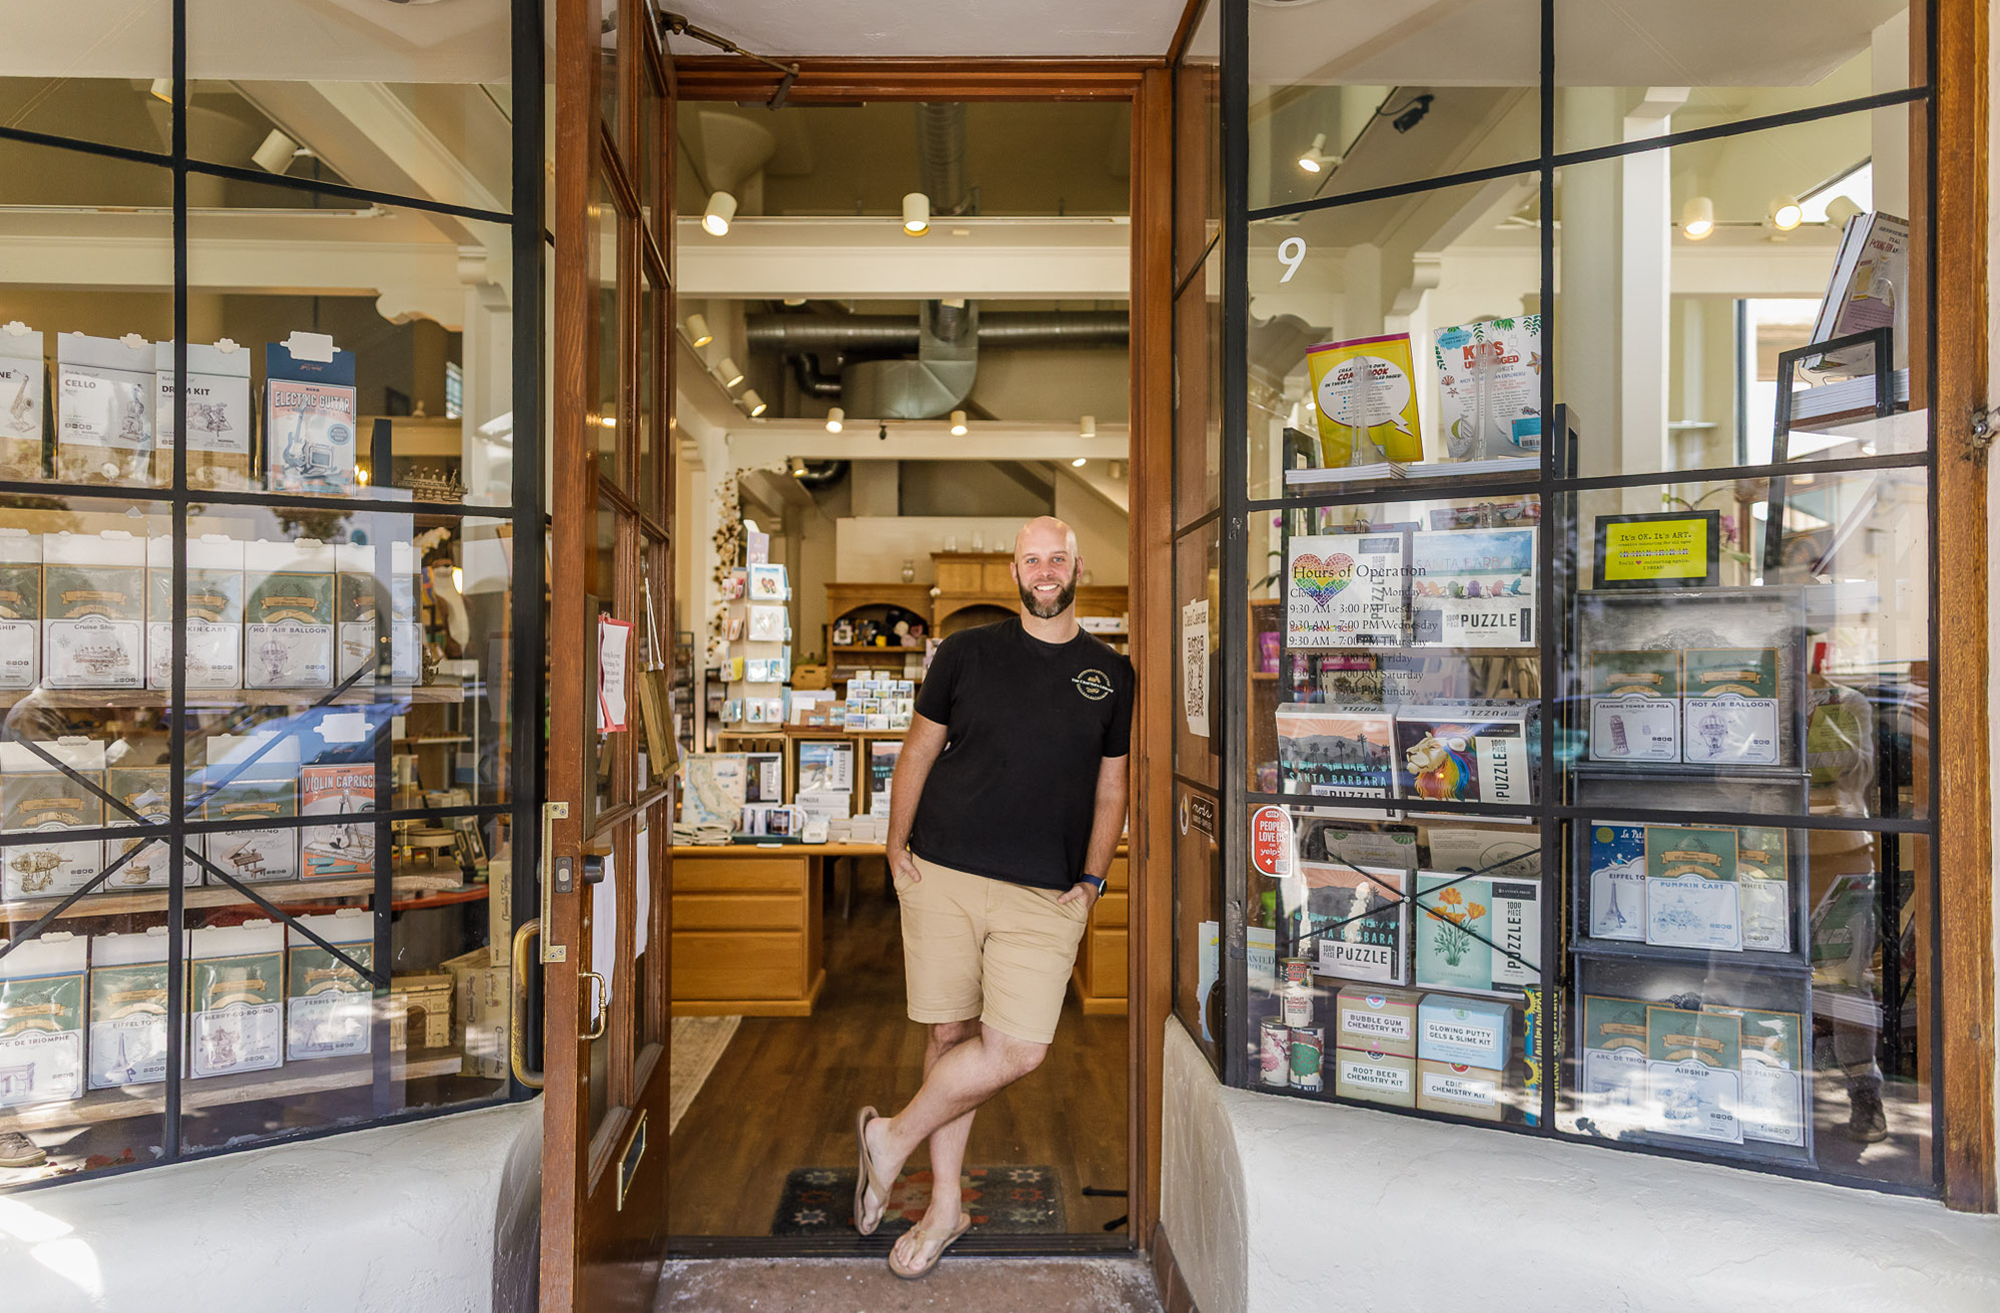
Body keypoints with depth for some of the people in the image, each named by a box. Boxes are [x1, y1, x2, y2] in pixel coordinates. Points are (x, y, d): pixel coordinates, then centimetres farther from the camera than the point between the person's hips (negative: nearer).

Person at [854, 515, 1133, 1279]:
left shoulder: (1110, 674, 7)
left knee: (1019, 1048, -8)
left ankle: (895, 1137, 18)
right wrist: (897, 843, 1)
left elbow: (1110, 790, 12)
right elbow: (918, 752, 10)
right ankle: (945, 1206, 28)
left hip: (1045, 897, 1)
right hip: (943, 874, 0)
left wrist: (1090, 882, 4)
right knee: (951, 1032, 8)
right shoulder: (966, 652, 4)